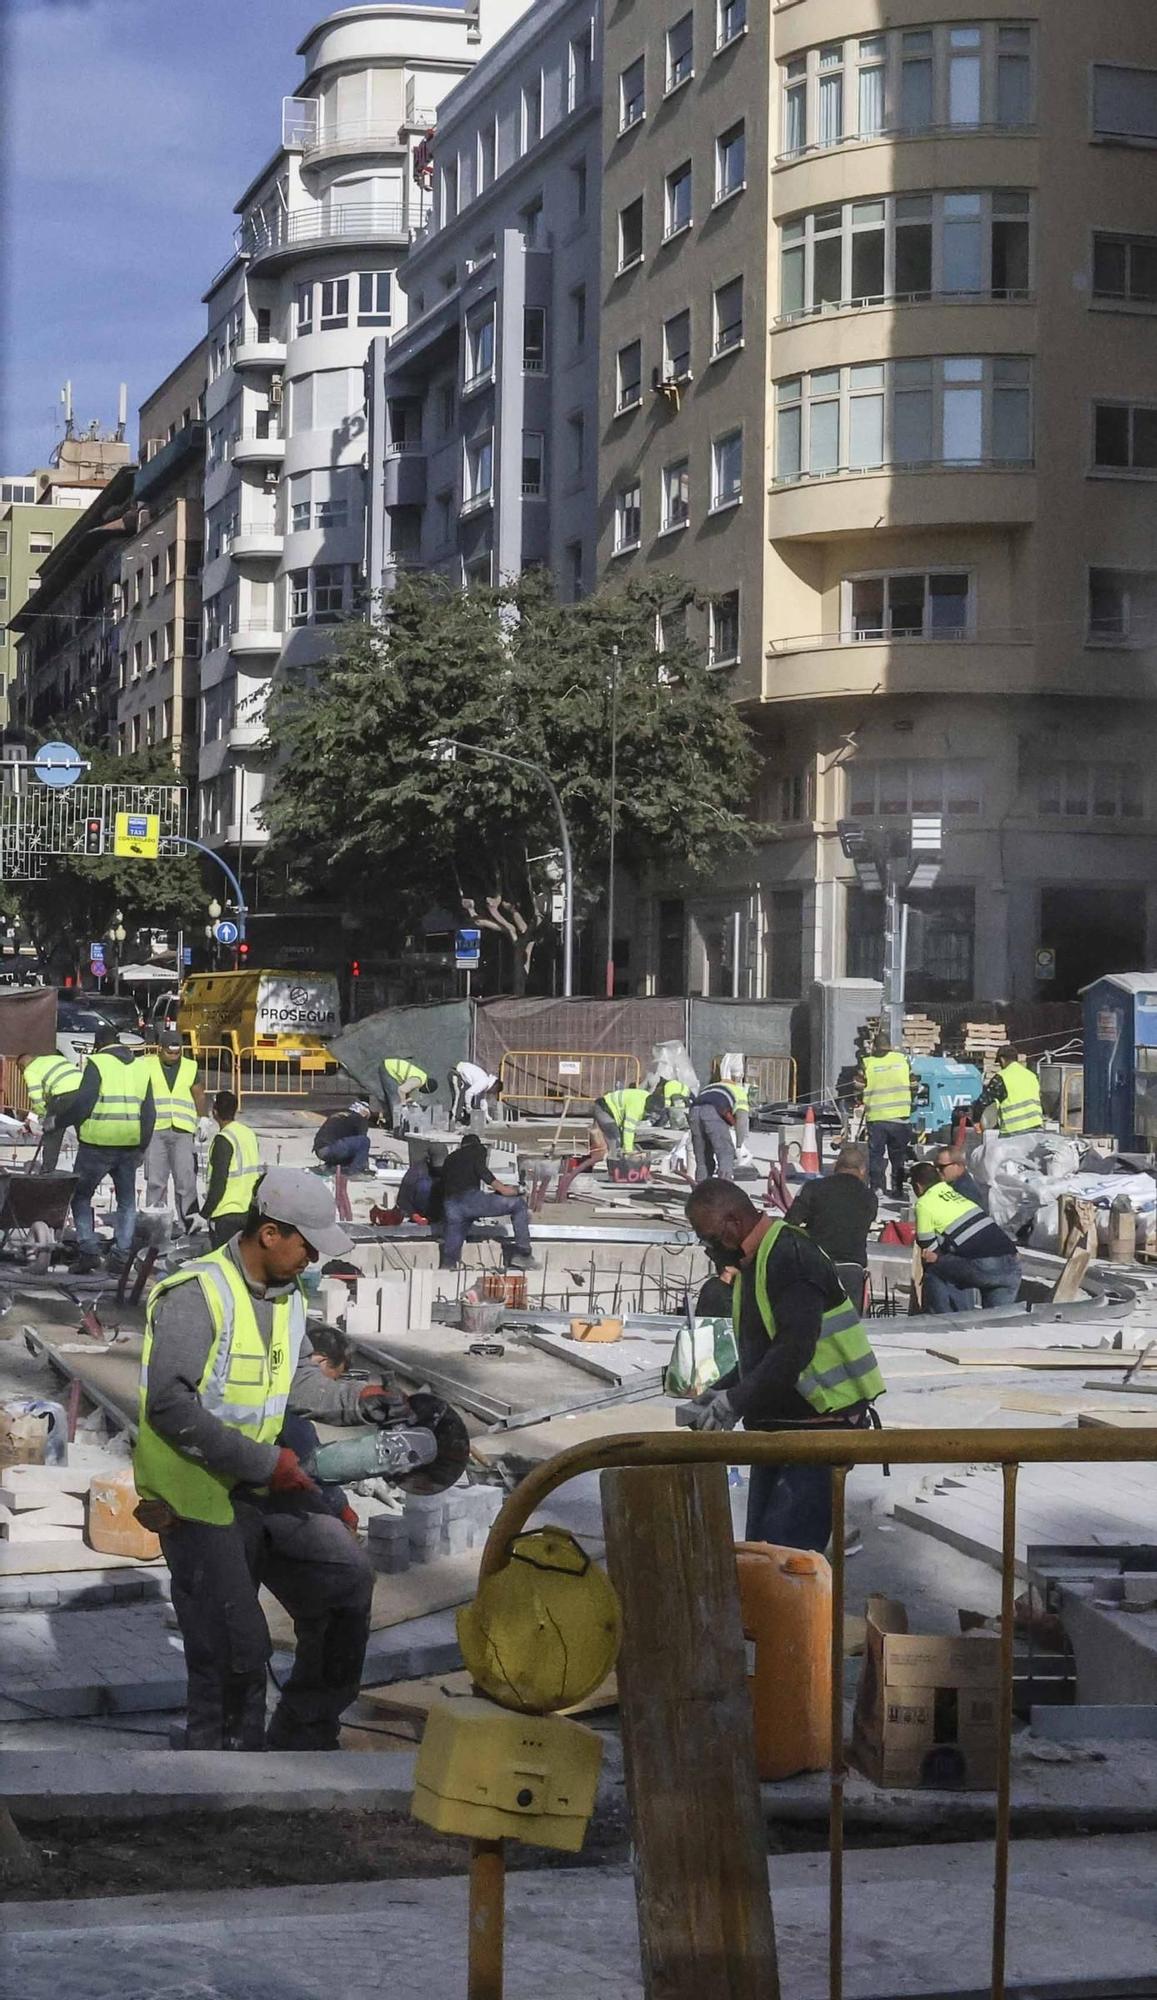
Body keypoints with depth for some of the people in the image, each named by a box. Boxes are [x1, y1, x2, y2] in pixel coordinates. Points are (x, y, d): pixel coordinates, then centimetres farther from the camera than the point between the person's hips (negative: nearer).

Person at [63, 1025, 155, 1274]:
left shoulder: (97, 1064, -8)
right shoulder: (142, 1066, 10)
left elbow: (82, 1103, -16)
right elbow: (149, 1112, 12)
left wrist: (58, 1120, -4)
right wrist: (142, 1147, 19)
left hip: (98, 1144, -5)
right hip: (131, 1145, 5)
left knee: (81, 1196, 9)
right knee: (127, 1201, 15)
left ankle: (88, 1251, 0)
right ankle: (121, 1255, 9)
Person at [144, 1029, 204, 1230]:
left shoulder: (190, 1067, 11)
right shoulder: (147, 1066, 6)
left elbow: (199, 1095, 20)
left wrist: (202, 1120, 15)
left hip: (182, 1131, 1)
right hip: (155, 1130, -1)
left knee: (186, 1179, -7)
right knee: (155, 1181, 1)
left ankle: (190, 1220, -6)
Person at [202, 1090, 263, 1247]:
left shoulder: (223, 1140, -16)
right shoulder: (251, 1134, 7)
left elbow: (218, 1183, -20)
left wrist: (203, 1215, -16)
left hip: (226, 1214, -8)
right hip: (250, 1210, 8)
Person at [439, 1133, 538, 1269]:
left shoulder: (451, 1158, 36)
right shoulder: (478, 1149, 19)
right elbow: (481, 1169, -3)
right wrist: (502, 1188, -2)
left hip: (450, 1205, 6)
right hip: (470, 1197, -6)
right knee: (518, 1204, 6)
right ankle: (522, 1253, -2)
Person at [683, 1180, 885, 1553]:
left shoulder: (790, 1256, -17)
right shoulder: (755, 1260, 14)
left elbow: (794, 1350, -27)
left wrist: (735, 1402, -24)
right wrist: (724, 1391, 10)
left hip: (820, 1424, -10)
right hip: (779, 1424, 10)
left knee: (787, 1548, -16)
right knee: (761, 1546, 10)